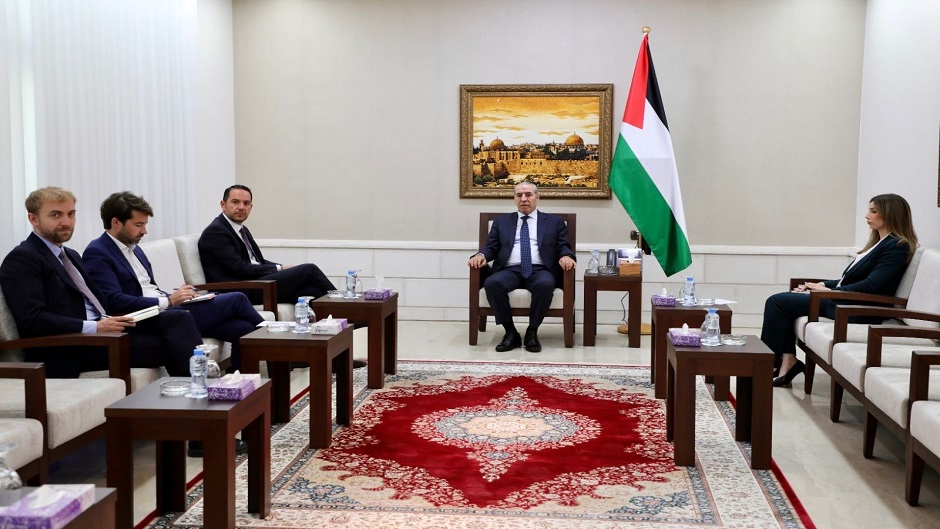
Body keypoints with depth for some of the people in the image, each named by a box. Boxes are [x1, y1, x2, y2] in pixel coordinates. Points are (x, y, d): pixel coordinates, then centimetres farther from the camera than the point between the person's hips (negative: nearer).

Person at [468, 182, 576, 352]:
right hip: (511, 270, 1)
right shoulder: (502, 221, 22)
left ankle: (532, 332, -18)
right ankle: (511, 332, -19)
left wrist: (566, 256, -14)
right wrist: (481, 255, -9)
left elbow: (563, 247, 11)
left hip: (540, 270, -1)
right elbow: (491, 247, 15)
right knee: (492, 283, -33)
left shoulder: (554, 222, 19)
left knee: (545, 284, -37)